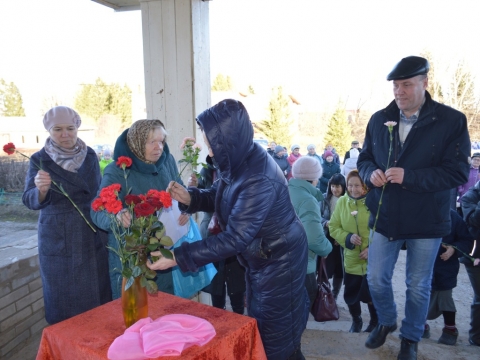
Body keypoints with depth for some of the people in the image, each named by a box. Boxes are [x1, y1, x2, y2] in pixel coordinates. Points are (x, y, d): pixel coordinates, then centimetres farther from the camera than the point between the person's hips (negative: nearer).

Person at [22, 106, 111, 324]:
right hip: (57, 239, -2)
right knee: (63, 295, 7)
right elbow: (30, 200, -16)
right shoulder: (39, 159, -6)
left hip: (92, 235, 3)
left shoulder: (90, 155, 2)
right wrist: (40, 190, -38)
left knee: (96, 292, 11)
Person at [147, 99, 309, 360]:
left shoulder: (259, 180, -35)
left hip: (279, 262, -9)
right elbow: (221, 195, 8)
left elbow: (235, 239, -34)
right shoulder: (240, 160, -7)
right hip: (260, 259, 9)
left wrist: (178, 257, -32)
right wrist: (190, 197, -12)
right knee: (258, 327, 26)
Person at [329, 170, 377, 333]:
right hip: (351, 258, 3)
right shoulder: (342, 202, -2)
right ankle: (356, 321, 41)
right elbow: (333, 227, 2)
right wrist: (348, 237, -14)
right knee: (350, 295, 11)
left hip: (373, 259, -3)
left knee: (369, 294, -1)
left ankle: (375, 321, 31)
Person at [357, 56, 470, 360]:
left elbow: (458, 172, -16)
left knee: (418, 286, 13)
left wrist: (409, 176, -27)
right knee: (376, 279, 11)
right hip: (385, 216, 3)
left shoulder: (452, 121, -11)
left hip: (426, 220, -3)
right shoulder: (379, 120, 1)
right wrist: (370, 172, -15)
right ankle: (387, 322, 41)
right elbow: (365, 158, 9)